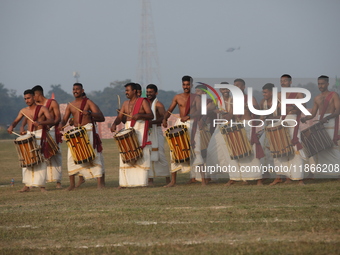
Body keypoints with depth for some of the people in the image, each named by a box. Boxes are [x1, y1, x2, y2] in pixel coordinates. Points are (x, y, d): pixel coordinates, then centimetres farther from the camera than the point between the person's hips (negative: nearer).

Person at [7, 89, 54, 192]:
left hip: (40, 135, -4)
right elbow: (16, 121, 16)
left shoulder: (42, 109, 0)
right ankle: (27, 185, 0)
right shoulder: (24, 111, 12)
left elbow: (51, 121, -10)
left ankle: (42, 186, -8)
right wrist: (11, 126, -9)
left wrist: (40, 123, -29)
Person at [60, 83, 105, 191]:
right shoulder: (70, 105, 13)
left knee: (93, 154, -10)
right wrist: (61, 125, -13)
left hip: (88, 130, -4)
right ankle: (72, 183, 2)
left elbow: (100, 117, -7)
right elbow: (64, 119, 11)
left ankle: (100, 182, -10)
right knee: (71, 156, -4)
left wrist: (90, 113, -27)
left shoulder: (88, 102, 1)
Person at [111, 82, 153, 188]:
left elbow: (151, 115, -8)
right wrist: (114, 124, -8)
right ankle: (124, 182, 4)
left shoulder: (143, 102, -1)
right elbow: (119, 117, 13)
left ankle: (142, 181, -6)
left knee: (141, 155, -7)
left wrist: (140, 115, -25)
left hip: (140, 129, -6)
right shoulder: (126, 103, 16)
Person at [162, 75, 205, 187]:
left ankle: (203, 179, -7)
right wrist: (165, 119, -9)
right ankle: (173, 181, 5)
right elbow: (170, 110, 11)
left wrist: (188, 116, -27)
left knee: (196, 151, -9)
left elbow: (198, 113, -10)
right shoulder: (177, 97, 10)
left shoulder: (196, 98, 2)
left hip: (192, 124, -3)